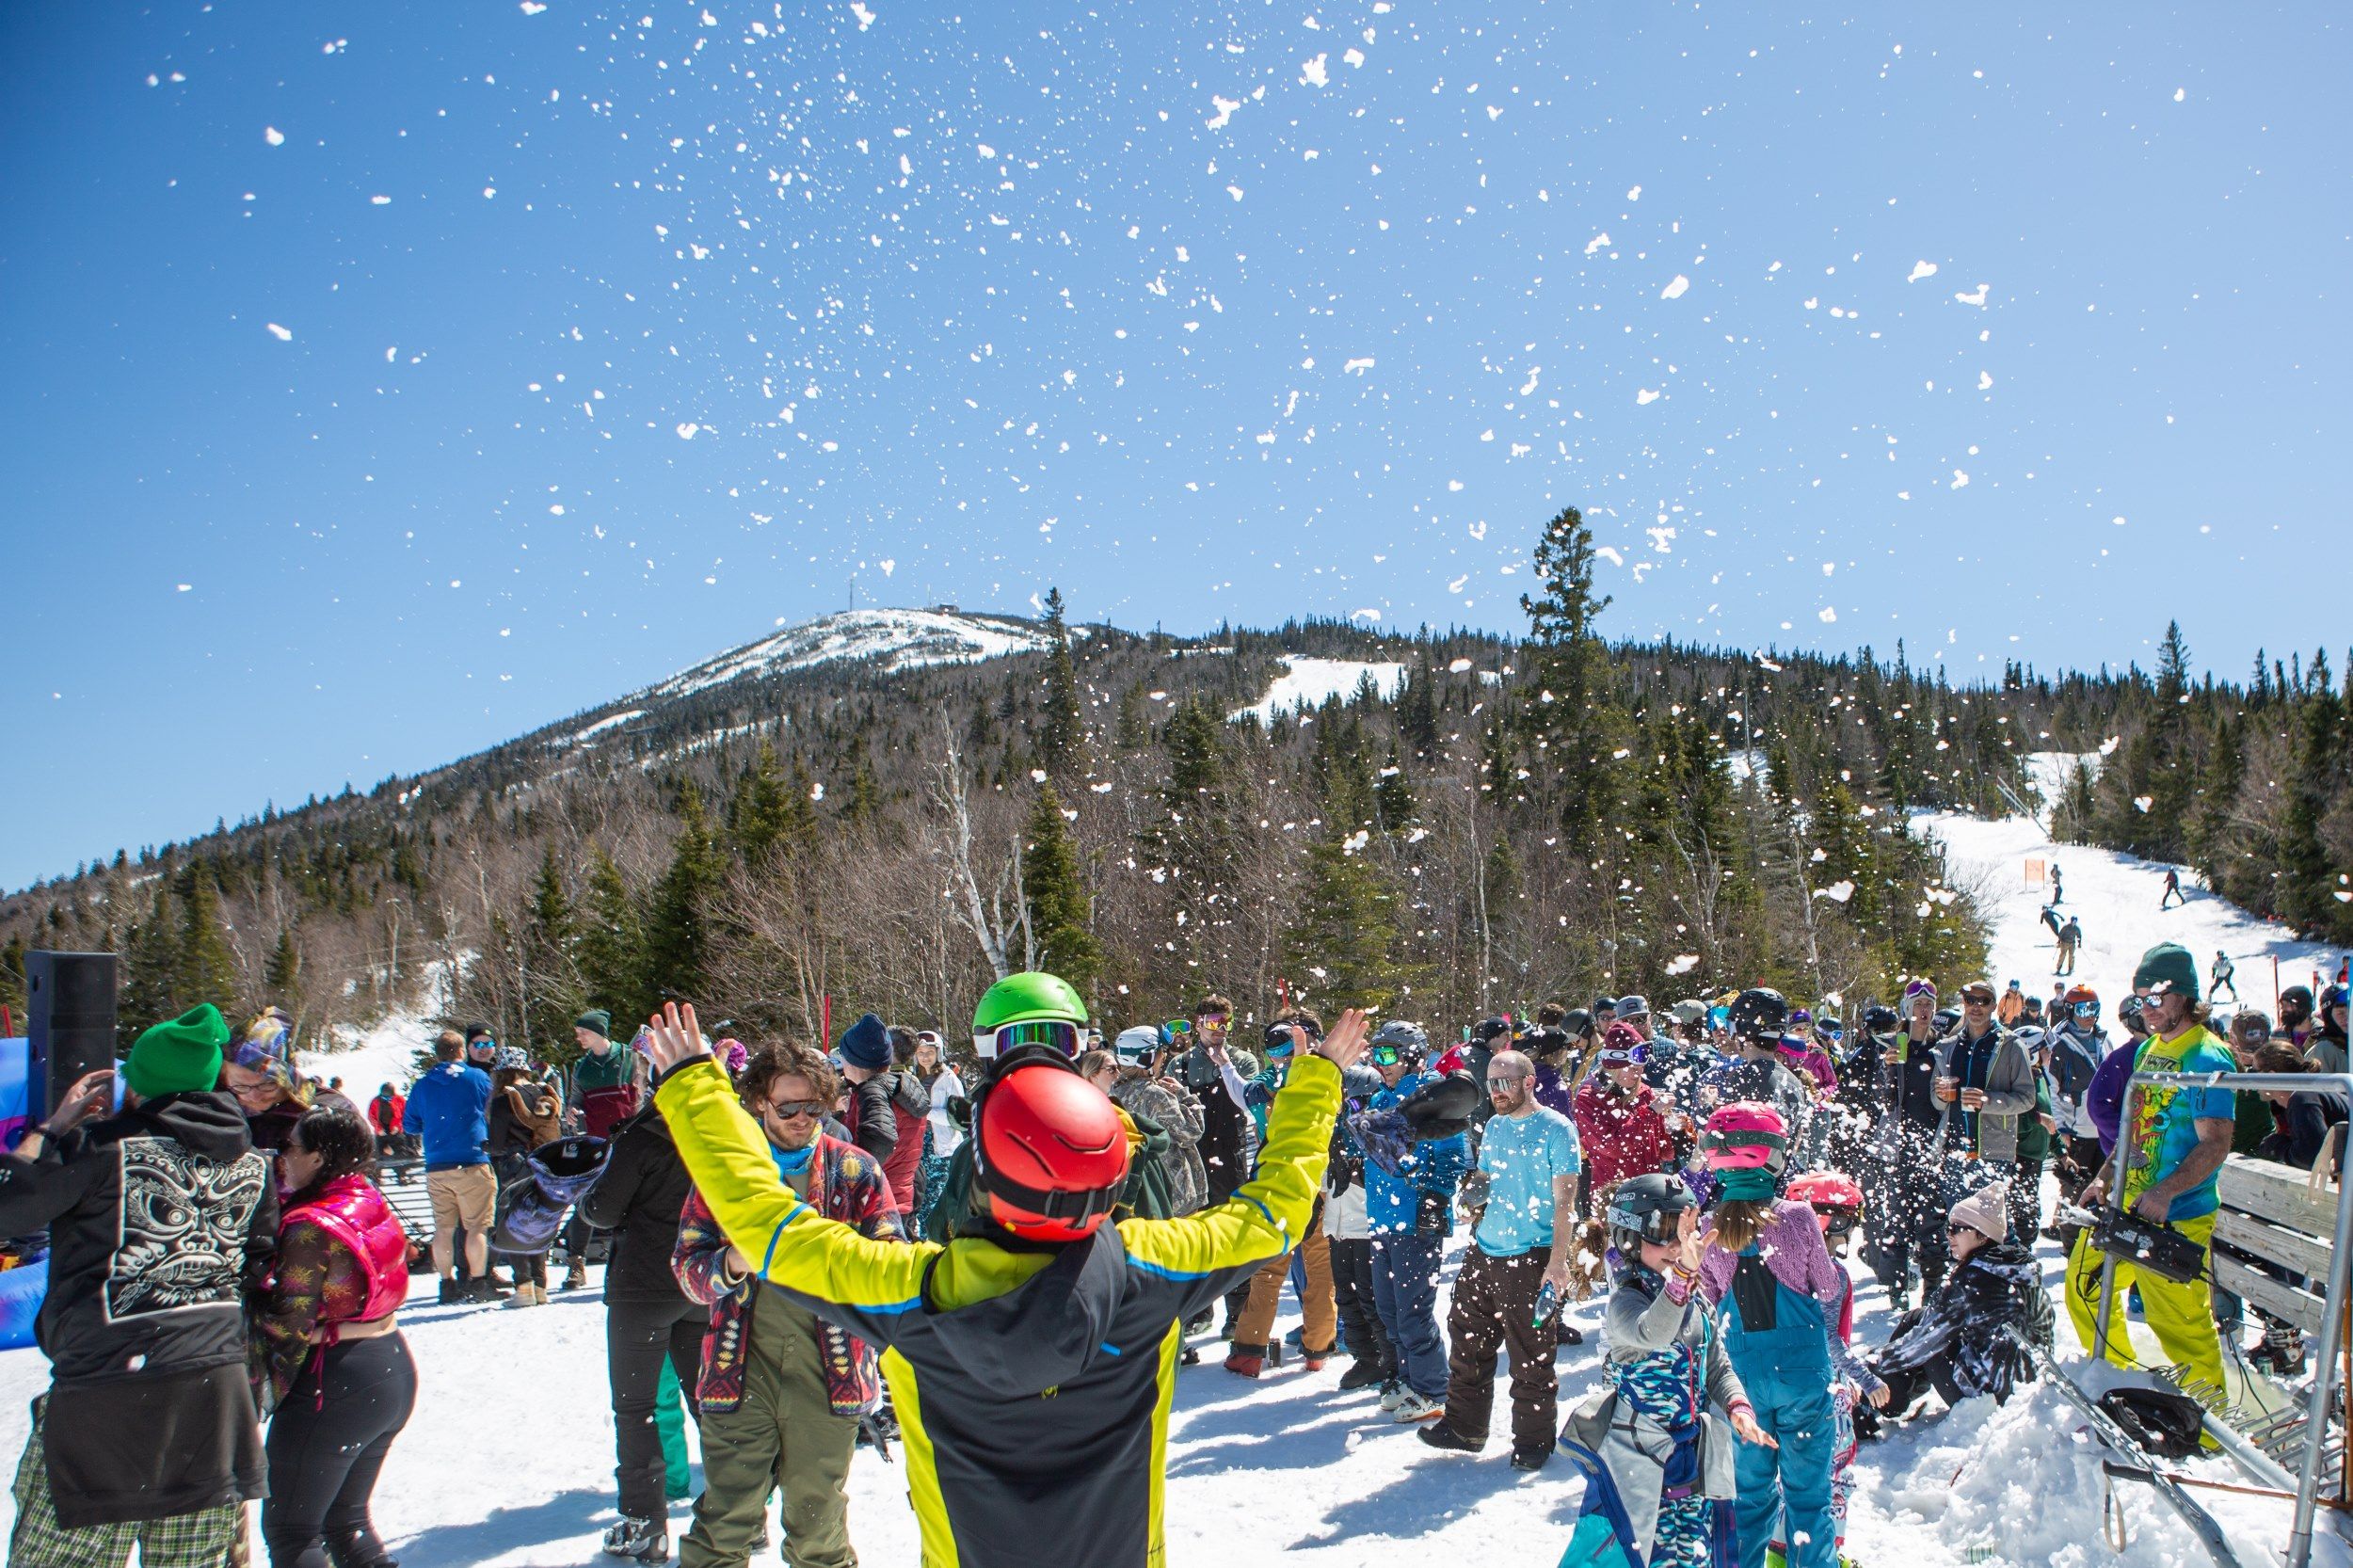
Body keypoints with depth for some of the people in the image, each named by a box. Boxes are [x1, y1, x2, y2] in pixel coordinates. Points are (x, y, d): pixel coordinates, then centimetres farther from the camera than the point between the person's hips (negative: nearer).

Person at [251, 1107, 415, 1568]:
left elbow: (289, 1322, -17)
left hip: (333, 1387, -8)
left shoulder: (310, 1226, -18)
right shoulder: (370, 1203, 6)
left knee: (289, 1530, 5)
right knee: (346, 1519, 21)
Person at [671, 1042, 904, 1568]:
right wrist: (732, 1264, -20)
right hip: (742, 1364, 0)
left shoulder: (855, 1170, 4)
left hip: (828, 1367, 0)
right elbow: (687, 1264, 2)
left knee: (818, 1521, 13)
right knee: (724, 1524, 1)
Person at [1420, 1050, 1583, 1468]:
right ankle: (1463, 1426, 26)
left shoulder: (1556, 1129, -9)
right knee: (1467, 1340, 12)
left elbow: (1564, 1202, -13)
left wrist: (1558, 1261, -19)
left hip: (1532, 1258, -7)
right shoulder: (1494, 1126, 12)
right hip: (1484, 1251, 7)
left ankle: (1533, 1440, 17)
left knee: (1531, 1356, 2)